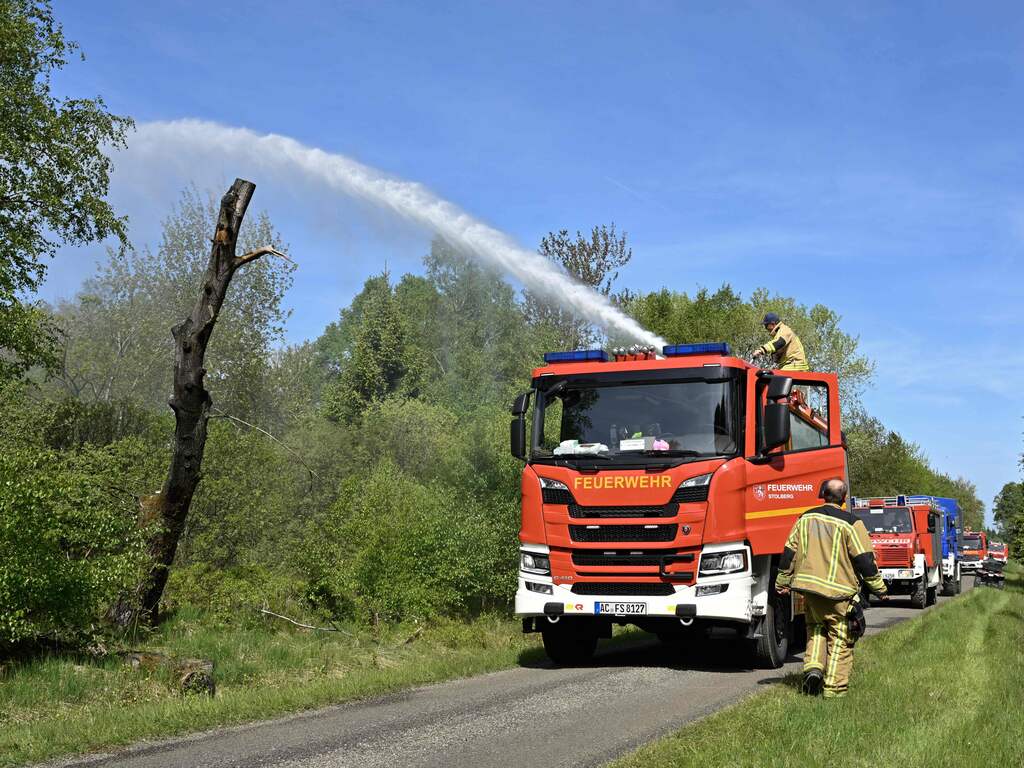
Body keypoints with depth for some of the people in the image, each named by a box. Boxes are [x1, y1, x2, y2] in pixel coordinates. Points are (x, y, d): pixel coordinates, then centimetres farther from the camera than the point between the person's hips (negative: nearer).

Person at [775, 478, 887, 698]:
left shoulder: (806, 518, 5)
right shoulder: (851, 523, -9)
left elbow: (790, 552, 10)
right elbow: (864, 559, -8)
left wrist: (782, 582, 21)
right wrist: (879, 587, 4)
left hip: (810, 588, 4)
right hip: (840, 591, -4)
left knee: (816, 629, 22)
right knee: (840, 639, 5)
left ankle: (813, 667, 1)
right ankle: (834, 688, 5)